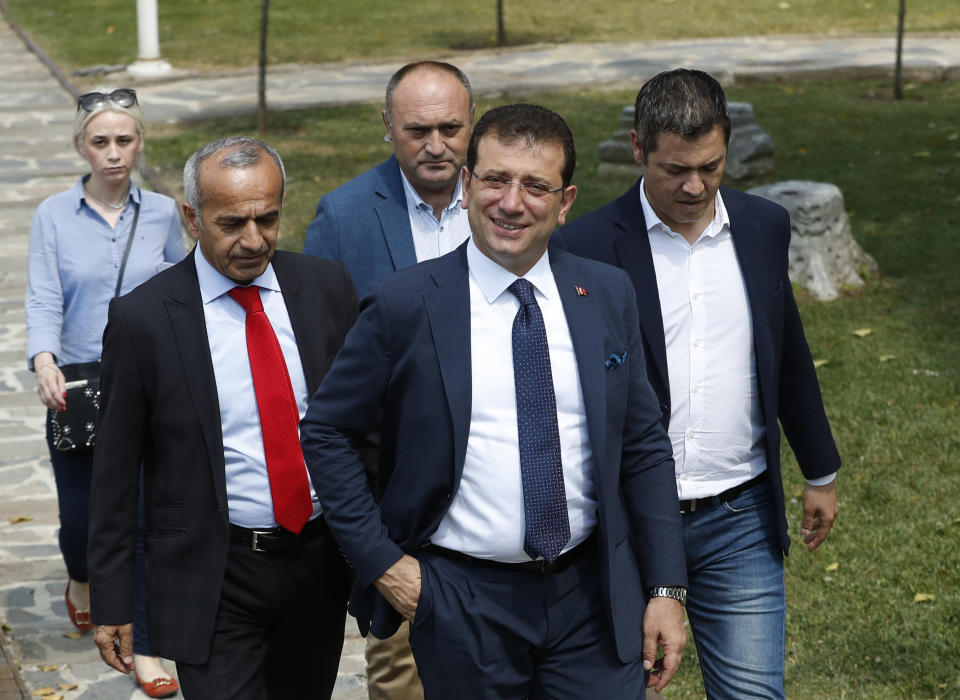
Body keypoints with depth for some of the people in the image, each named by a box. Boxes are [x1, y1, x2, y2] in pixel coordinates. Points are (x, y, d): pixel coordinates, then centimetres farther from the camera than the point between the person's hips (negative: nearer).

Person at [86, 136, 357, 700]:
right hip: (213, 579, -3)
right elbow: (116, 470, -4)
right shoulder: (142, 318, -10)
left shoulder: (328, 287, -2)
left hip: (320, 563, 4)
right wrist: (111, 604, -2)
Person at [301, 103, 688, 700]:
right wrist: (380, 561, -5)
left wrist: (666, 588, 3)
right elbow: (325, 432, 0)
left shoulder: (609, 295, 2)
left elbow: (644, 446, 6)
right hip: (463, 604, -2)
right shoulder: (404, 307, -7)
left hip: (594, 593, 2)